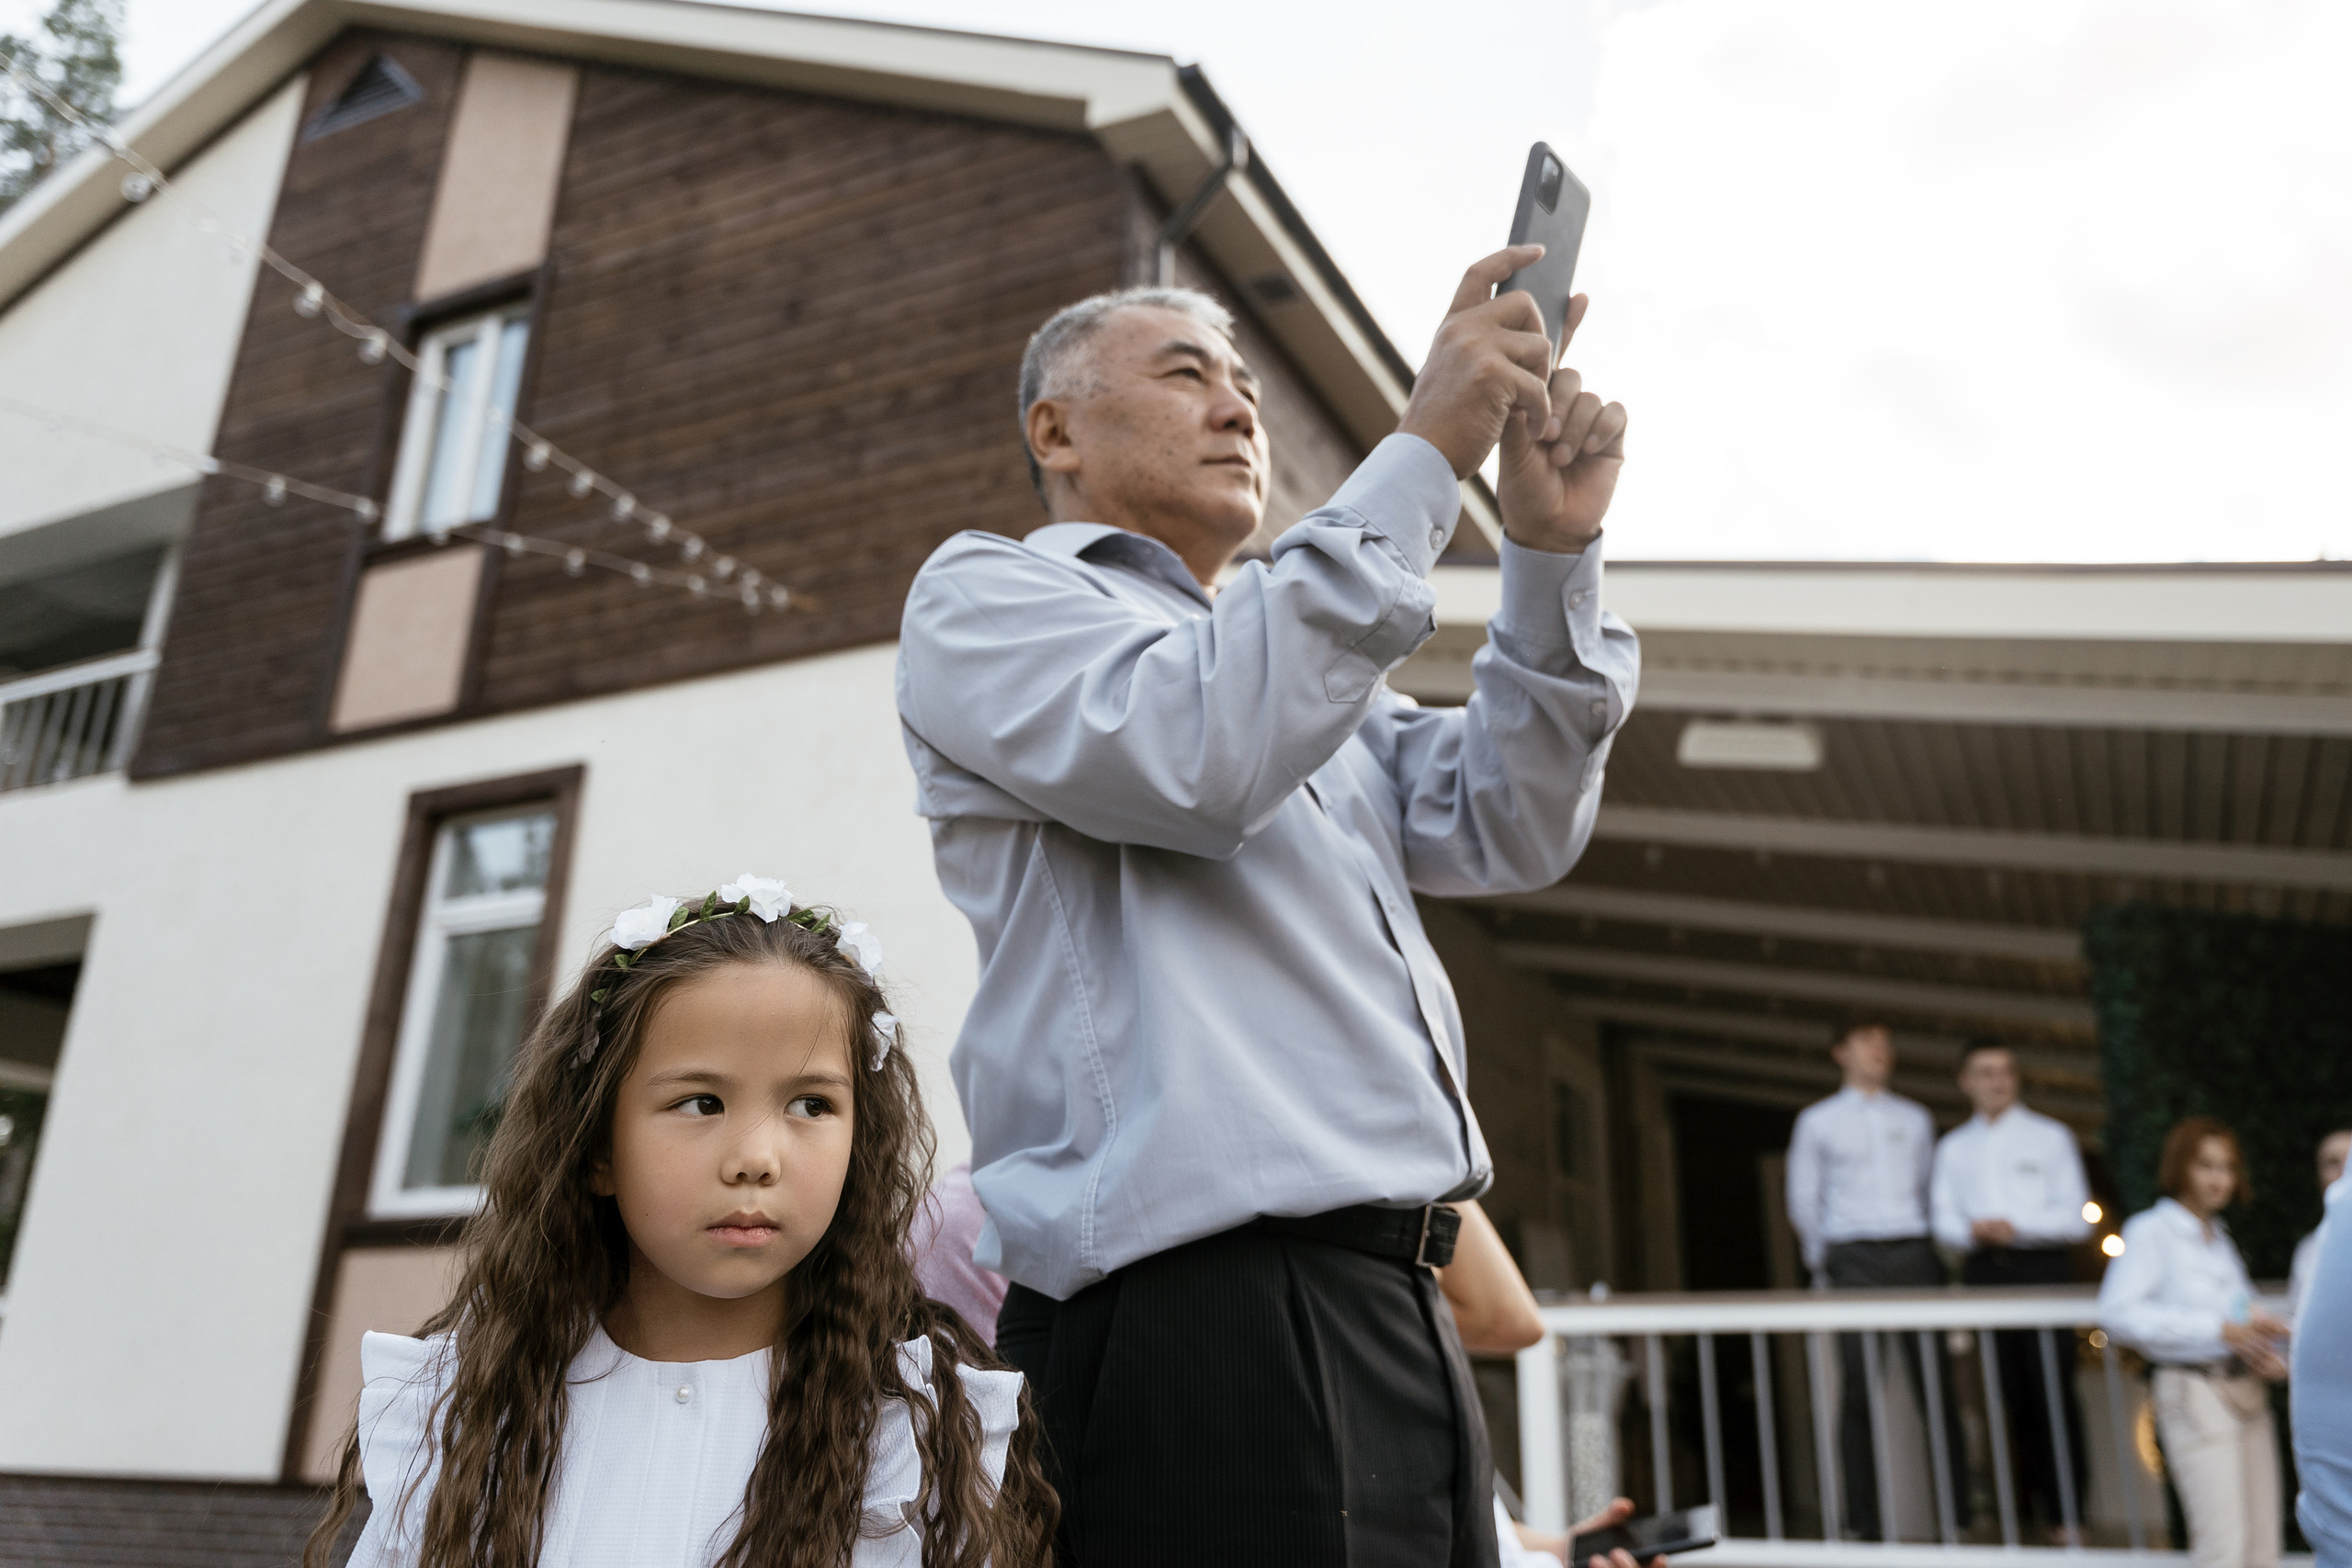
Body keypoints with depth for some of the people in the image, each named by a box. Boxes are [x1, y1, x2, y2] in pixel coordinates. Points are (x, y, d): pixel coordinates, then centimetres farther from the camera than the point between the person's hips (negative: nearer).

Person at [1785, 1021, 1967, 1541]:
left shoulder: (1915, 1119, 17)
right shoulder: (1818, 1121, 9)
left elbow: (1929, 1189, 17)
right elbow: (1803, 1201, 11)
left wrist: (1933, 1248, 9)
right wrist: (1826, 1263, 9)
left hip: (1915, 1254, 2)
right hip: (1855, 1259, -2)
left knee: (1935, 1379, -2)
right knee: (1860, 1386, -5)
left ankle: (1956, 1507, 6)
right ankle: (1866, 1518, -1)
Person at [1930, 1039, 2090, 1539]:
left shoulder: (2050, 1137, 8)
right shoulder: (1953, 1148, 16)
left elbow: (2076, 1217, 0)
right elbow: (1942, 1216, 10)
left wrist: (2017, 1226, -14)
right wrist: (1973, 1231, -11)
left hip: (2043, 1268, -3)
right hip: (1984, 1269, 3)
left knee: (2052, 1385, -7)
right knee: (2011, 1390, 5)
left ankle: (2067, 1511, -1)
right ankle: (2037, 1488, 18)